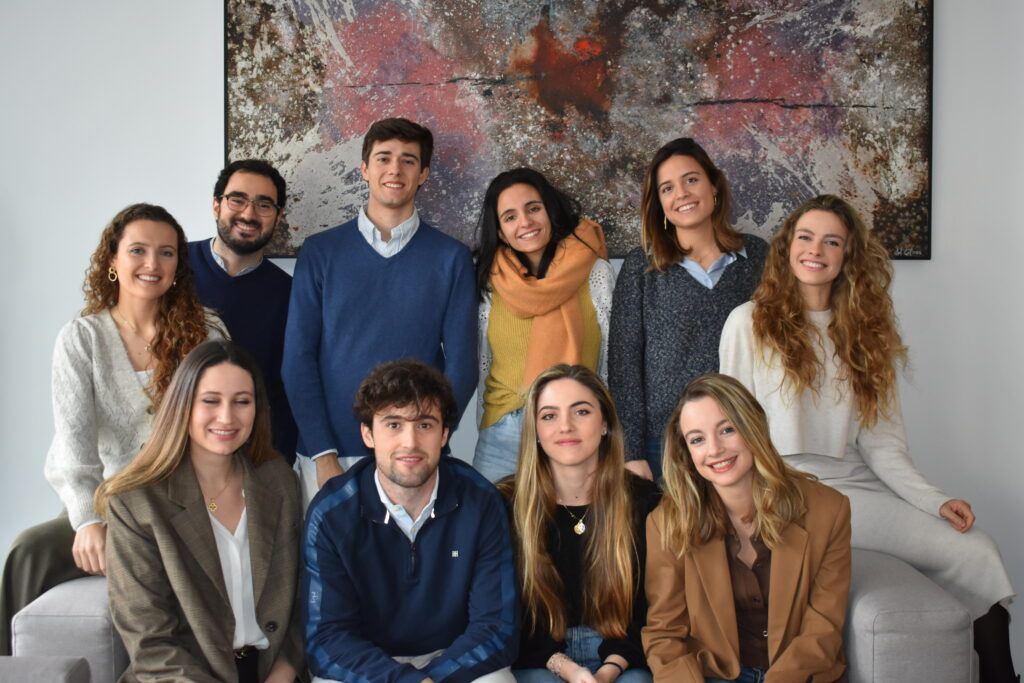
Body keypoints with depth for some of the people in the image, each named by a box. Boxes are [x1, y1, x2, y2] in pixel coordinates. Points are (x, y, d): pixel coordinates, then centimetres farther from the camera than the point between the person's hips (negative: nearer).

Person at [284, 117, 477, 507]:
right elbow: (298, 359, 0)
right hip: (328, 453, 1)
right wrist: (323, 456, -8)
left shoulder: (451, 258, 2)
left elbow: (461, 365, -1)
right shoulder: (320, 252, 3)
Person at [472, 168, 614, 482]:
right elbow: (482, 364, 12)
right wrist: (485, 430, 13)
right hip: (500, 438, 2)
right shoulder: (489, 279, 4)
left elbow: (613, 362, 1)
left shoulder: (595, 273, -2)